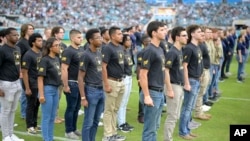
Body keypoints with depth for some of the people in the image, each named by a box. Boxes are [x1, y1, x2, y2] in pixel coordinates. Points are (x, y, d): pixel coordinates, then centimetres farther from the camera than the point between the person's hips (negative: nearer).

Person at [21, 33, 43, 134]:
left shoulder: (41, 53, 6)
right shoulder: (28, 55, -15)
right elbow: (24, 72, -17)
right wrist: (27, 88, -19)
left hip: (40, 84, 7)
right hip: (32, 85, -7)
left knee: (37, 105, 15)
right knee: (31, 105, 5)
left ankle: (34, 124, 27)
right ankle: (30, 126, 17)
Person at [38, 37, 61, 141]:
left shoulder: (57, 59, 9)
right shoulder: (45, 60, -12)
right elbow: (40, 78, -15)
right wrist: (41, 94, -19)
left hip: (55, 90, 8)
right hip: (47, 89, -7)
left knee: (52, 117, 14)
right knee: (46, 117, 1)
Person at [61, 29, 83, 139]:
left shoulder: (80, 51, 11)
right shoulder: (68, 51, -14)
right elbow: (64, 69, -19)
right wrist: (65, 85, -21)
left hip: (80, 83, 8)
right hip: (72, 83, -8)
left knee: (77, 107, 15)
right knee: (71, 108, 1)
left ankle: (74, 128, 26)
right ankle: (68, 131, 12)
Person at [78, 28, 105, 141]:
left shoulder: (99, 53, 11)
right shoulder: (86, 55, -12)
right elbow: (80, 78, -12)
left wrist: (103, 88, 12)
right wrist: (83, 97, -16)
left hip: (101, 90, 7)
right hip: (91, 91, -7)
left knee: (96, 121, 14)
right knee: (88, 122, 1)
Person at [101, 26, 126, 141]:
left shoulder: (121, 47, 11)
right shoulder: (108, 48, -14)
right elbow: (103, 67, -18)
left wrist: (122, 81, 16)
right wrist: (106, 84, -21)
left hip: (120, 81, 8)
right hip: (112, 82, -8)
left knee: (115, 109, 14)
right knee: (109, 110, -1)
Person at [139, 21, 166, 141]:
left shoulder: (160, 49, 12)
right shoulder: (149, 51, -16)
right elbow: (143, 75, -18)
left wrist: (161, 92, 17)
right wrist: (146, 96, -21)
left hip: (160, 93, 9)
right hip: (152, 93, -9)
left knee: (155, 126, 17)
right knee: (150, 128, 0)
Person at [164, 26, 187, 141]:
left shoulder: (180, 50, 10)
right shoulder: (172, 52, -17)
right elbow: (166, 71, -20)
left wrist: (182, 85, 17)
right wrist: (169, 89, -22)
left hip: (180, 86, 9)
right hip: (174, 86, -9)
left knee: (175, 116, 15)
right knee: (172, 116, -3)